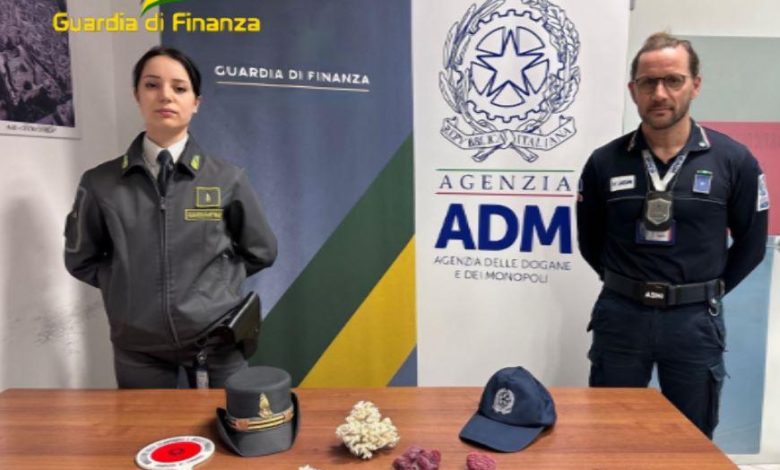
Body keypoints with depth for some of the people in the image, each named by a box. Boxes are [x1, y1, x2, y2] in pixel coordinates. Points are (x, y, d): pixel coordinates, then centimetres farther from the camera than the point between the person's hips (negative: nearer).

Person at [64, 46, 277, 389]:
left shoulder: (227, 179, -6)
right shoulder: (100, 183, -3)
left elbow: (260, 252, 5)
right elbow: (81, 259, 10)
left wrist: (215, 280, -1)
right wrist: (129, 284, -1)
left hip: (217, 344, 0)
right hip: (139, 351, 1)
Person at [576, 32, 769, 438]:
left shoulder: (734, 160, -5)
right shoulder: (604, 162, -3)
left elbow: (751, 243, 5)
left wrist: (709, 291, 6)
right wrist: (626, 283, 8)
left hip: (694, 320, 0)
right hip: (620, 315, 1)